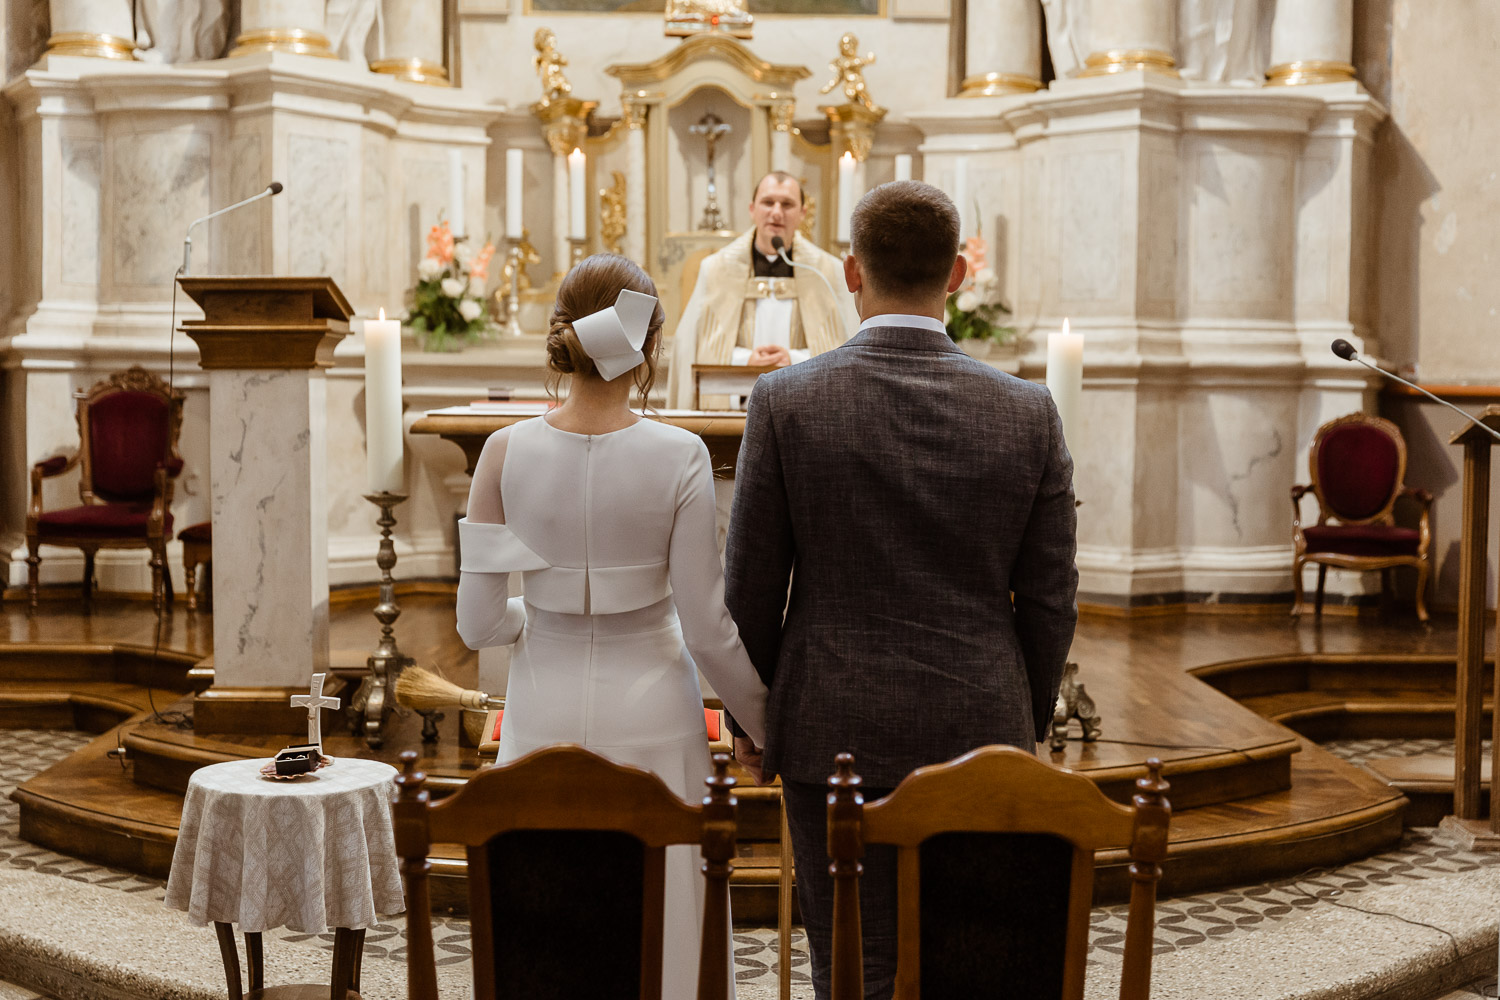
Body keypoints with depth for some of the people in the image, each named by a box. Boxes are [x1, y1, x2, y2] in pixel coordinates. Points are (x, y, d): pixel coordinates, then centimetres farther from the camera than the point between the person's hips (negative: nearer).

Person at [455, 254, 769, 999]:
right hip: (650, 714, -2)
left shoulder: (505, 452, -9)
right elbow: (709, 629, -10)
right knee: (658, 939, 12)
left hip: (546, 713, 2)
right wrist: (768, 723, 5)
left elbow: (479, 622, -5)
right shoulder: (678, 457, -14)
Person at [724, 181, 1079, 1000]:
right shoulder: (1027, 414, -5)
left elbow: (752, 587, -4)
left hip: (835, 734, -1)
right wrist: (1027, 726, 14)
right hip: (978, 734, 2)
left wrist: (751, 717, 10)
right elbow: (1048, 601, 0)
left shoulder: (785, 402, -9)